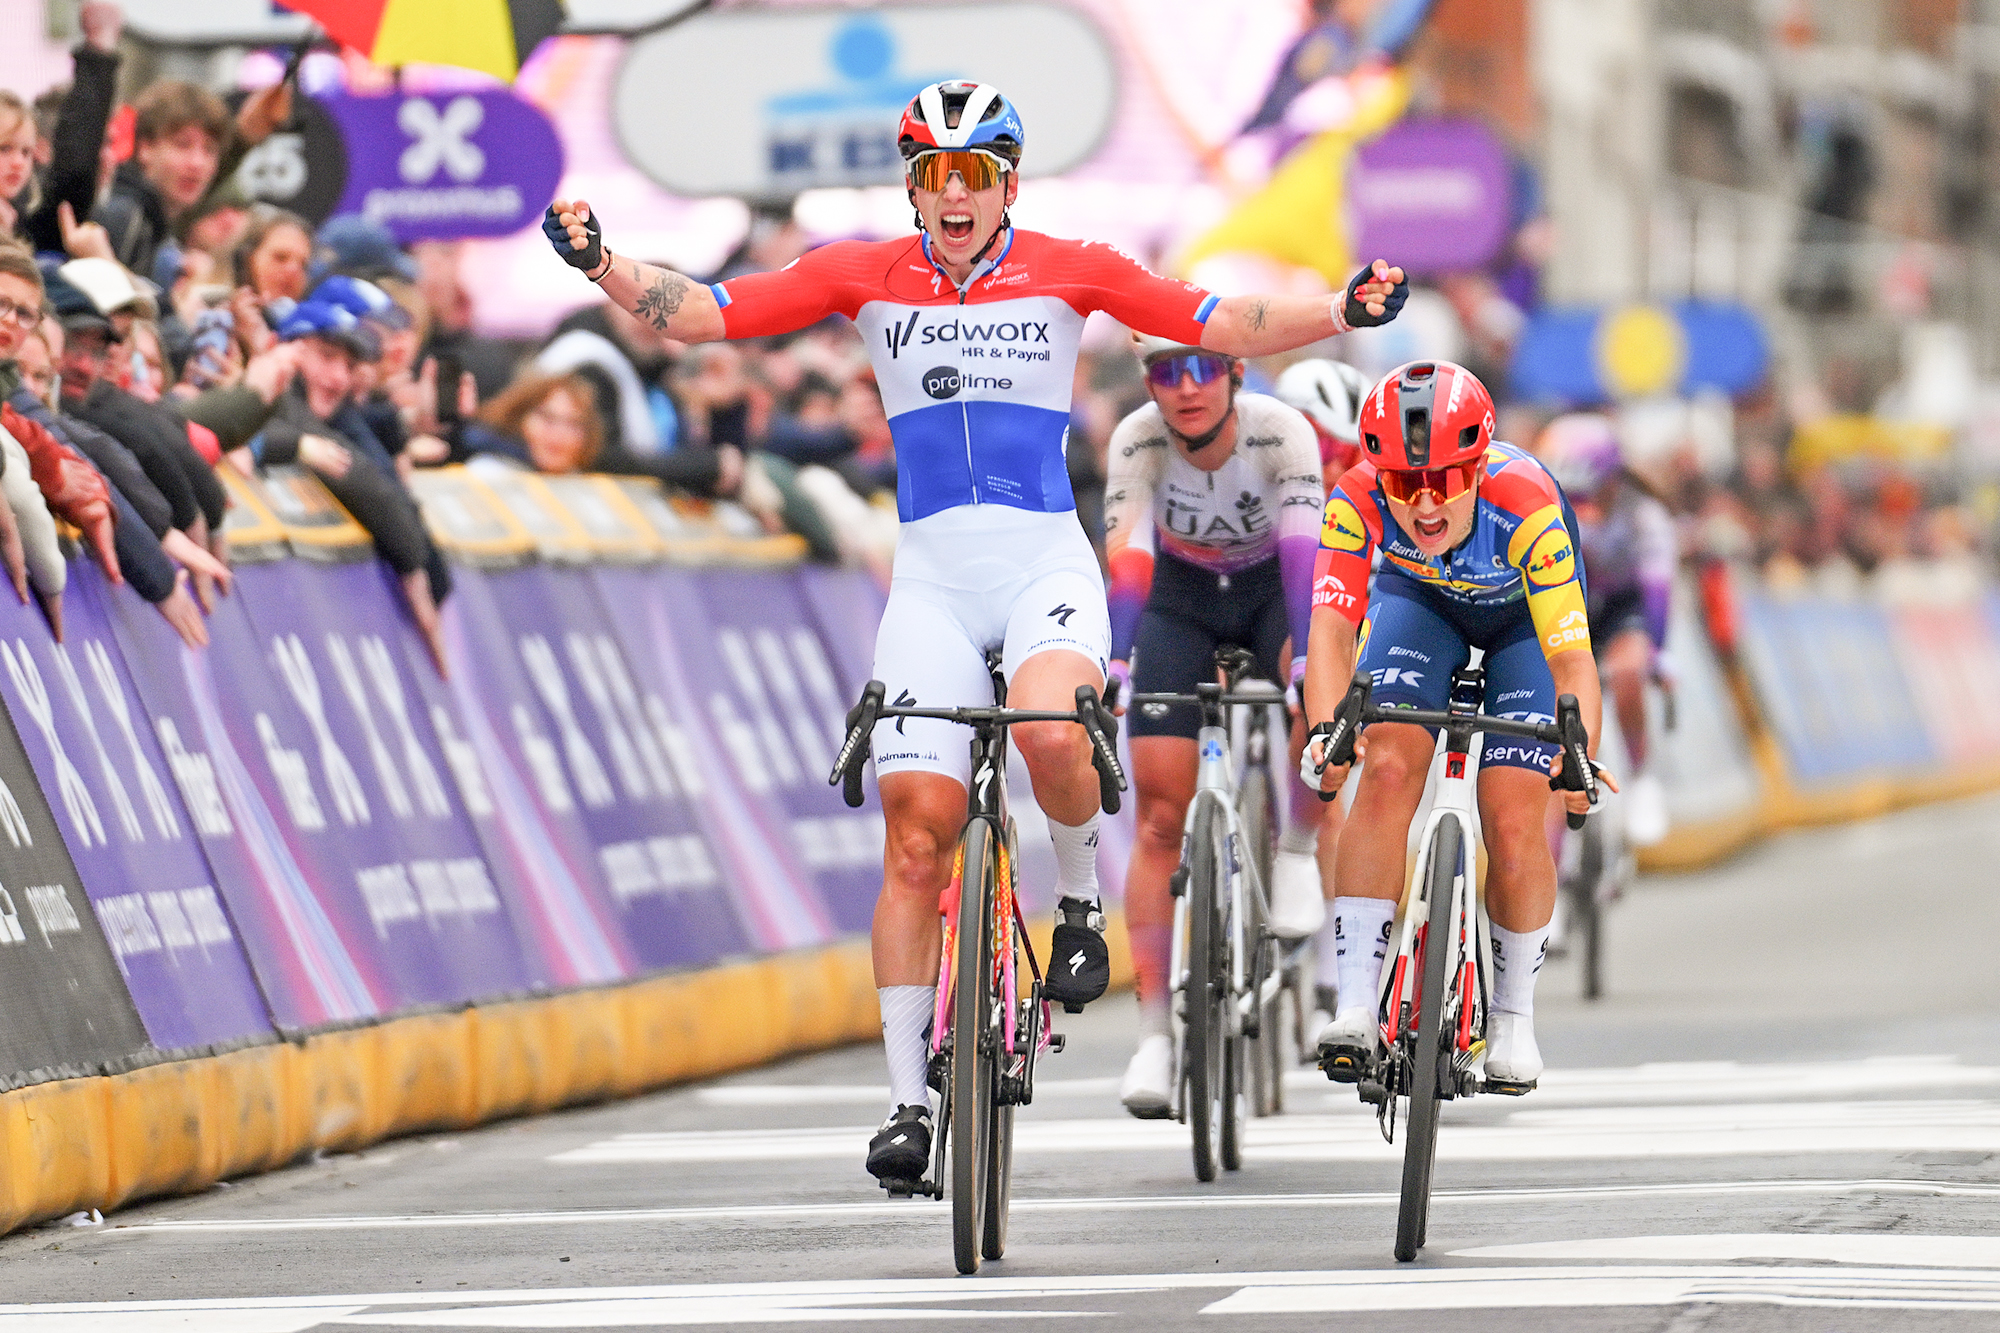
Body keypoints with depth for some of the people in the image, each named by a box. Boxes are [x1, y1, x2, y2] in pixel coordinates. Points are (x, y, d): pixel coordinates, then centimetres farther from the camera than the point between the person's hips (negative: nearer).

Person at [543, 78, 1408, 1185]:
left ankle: (1081, 893, 0)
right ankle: (908, 1101, 1)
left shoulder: (1066, 271, 2)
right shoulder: (867, 277, 4)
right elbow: (705, 313, 0)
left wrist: (1342, 313, -14)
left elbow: (1219, 325, 0)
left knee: (1050, 732, -33)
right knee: (916, 835, -6)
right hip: (931, 577, 2)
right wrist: (603, 267, -16)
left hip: (1046, 561, -1)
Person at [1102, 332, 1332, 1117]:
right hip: (1181, 596, 1)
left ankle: (1296, 850, -8)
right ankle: (1154, 1031, -11)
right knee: (1160, 811, -11)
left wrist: (1306, 657, -51)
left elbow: (1303, 547, -37)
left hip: (1273, 590, -1)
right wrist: (1114, 662, -50)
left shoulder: (1280, 433, -29)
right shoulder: (1138, 441, -26)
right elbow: (1126, 554, -36)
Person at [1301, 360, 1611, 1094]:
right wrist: (1325, 730, -58)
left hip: (1525, 615, -2)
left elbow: (1571, 654, -40)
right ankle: (1356, 1006, -21)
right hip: (1419, 597, 2)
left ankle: (1513, 1017, 10)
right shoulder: (1358, 500, -34)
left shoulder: (1524, 503, -40)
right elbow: (1331, 629, -40)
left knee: (1513, 818, -13)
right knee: (1389, 767, -21)